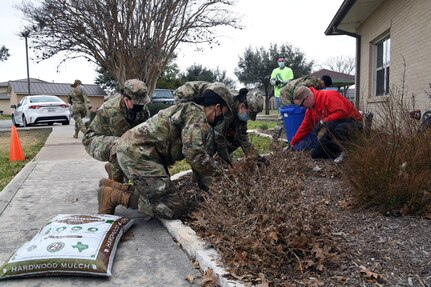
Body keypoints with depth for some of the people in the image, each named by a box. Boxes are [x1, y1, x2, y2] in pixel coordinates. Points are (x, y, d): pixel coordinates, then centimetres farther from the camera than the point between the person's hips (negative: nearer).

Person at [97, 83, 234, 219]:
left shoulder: (189, 109, 23)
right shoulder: (197, 114, -8)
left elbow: (193, 150, 26)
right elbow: (193, 152, -21)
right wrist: (217, 175, -7)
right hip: (137, 153, -11)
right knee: (174, 208, -11)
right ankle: (114, 196, -8)